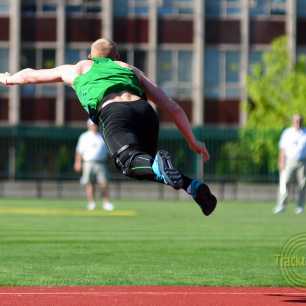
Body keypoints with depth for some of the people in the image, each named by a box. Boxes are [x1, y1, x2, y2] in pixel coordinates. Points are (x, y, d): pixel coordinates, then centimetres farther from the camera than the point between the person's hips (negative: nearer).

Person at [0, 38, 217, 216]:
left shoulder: (78, 69, 35)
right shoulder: (130, 69, 37)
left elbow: (30, 75, 52)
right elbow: (173, 108, 29)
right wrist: (193, 142, 32)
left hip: (113, 111, -3)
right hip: (144, 109, 3)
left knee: (130, 161, -22)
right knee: (146, 161, 17)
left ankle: (159, 167, -57)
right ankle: (192, 185, -9)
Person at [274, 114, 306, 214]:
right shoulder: (287, 133, 6)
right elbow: (282, 149, 4)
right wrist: (281, 162, -6)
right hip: (289, 161, -1)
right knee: (284, 182, -13)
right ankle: (281, 205, -15)